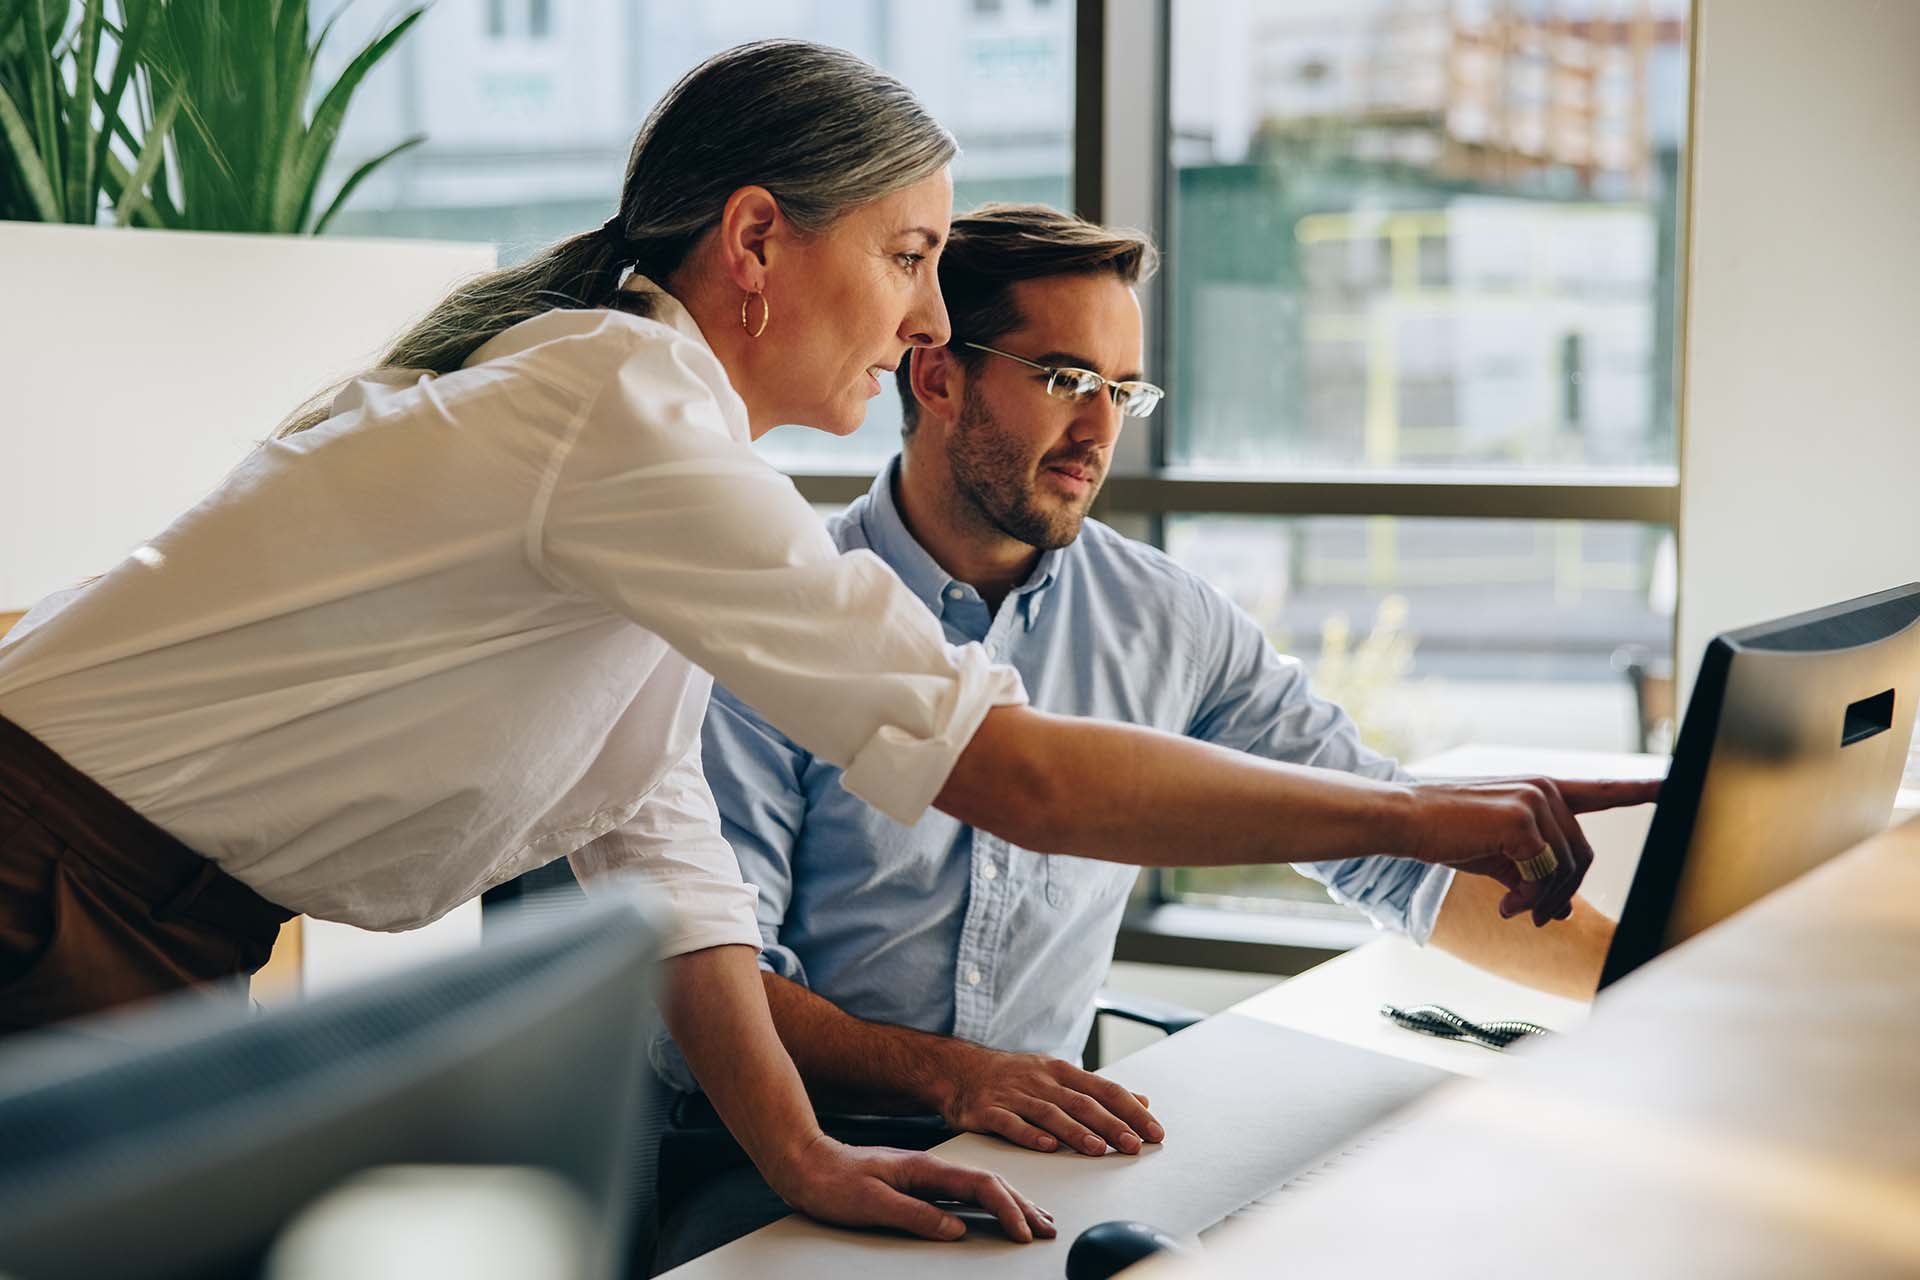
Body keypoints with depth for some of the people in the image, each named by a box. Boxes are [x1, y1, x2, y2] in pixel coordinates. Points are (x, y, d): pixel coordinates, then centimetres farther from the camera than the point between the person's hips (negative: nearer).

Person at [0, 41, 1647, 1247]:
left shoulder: (625, 404, 5)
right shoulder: (628, 424, -26)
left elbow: (651, 834, 3)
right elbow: (1022, 776, -29)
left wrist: (801, 1152, -5)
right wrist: (1425, 816, -21)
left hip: (163, 949, 9)